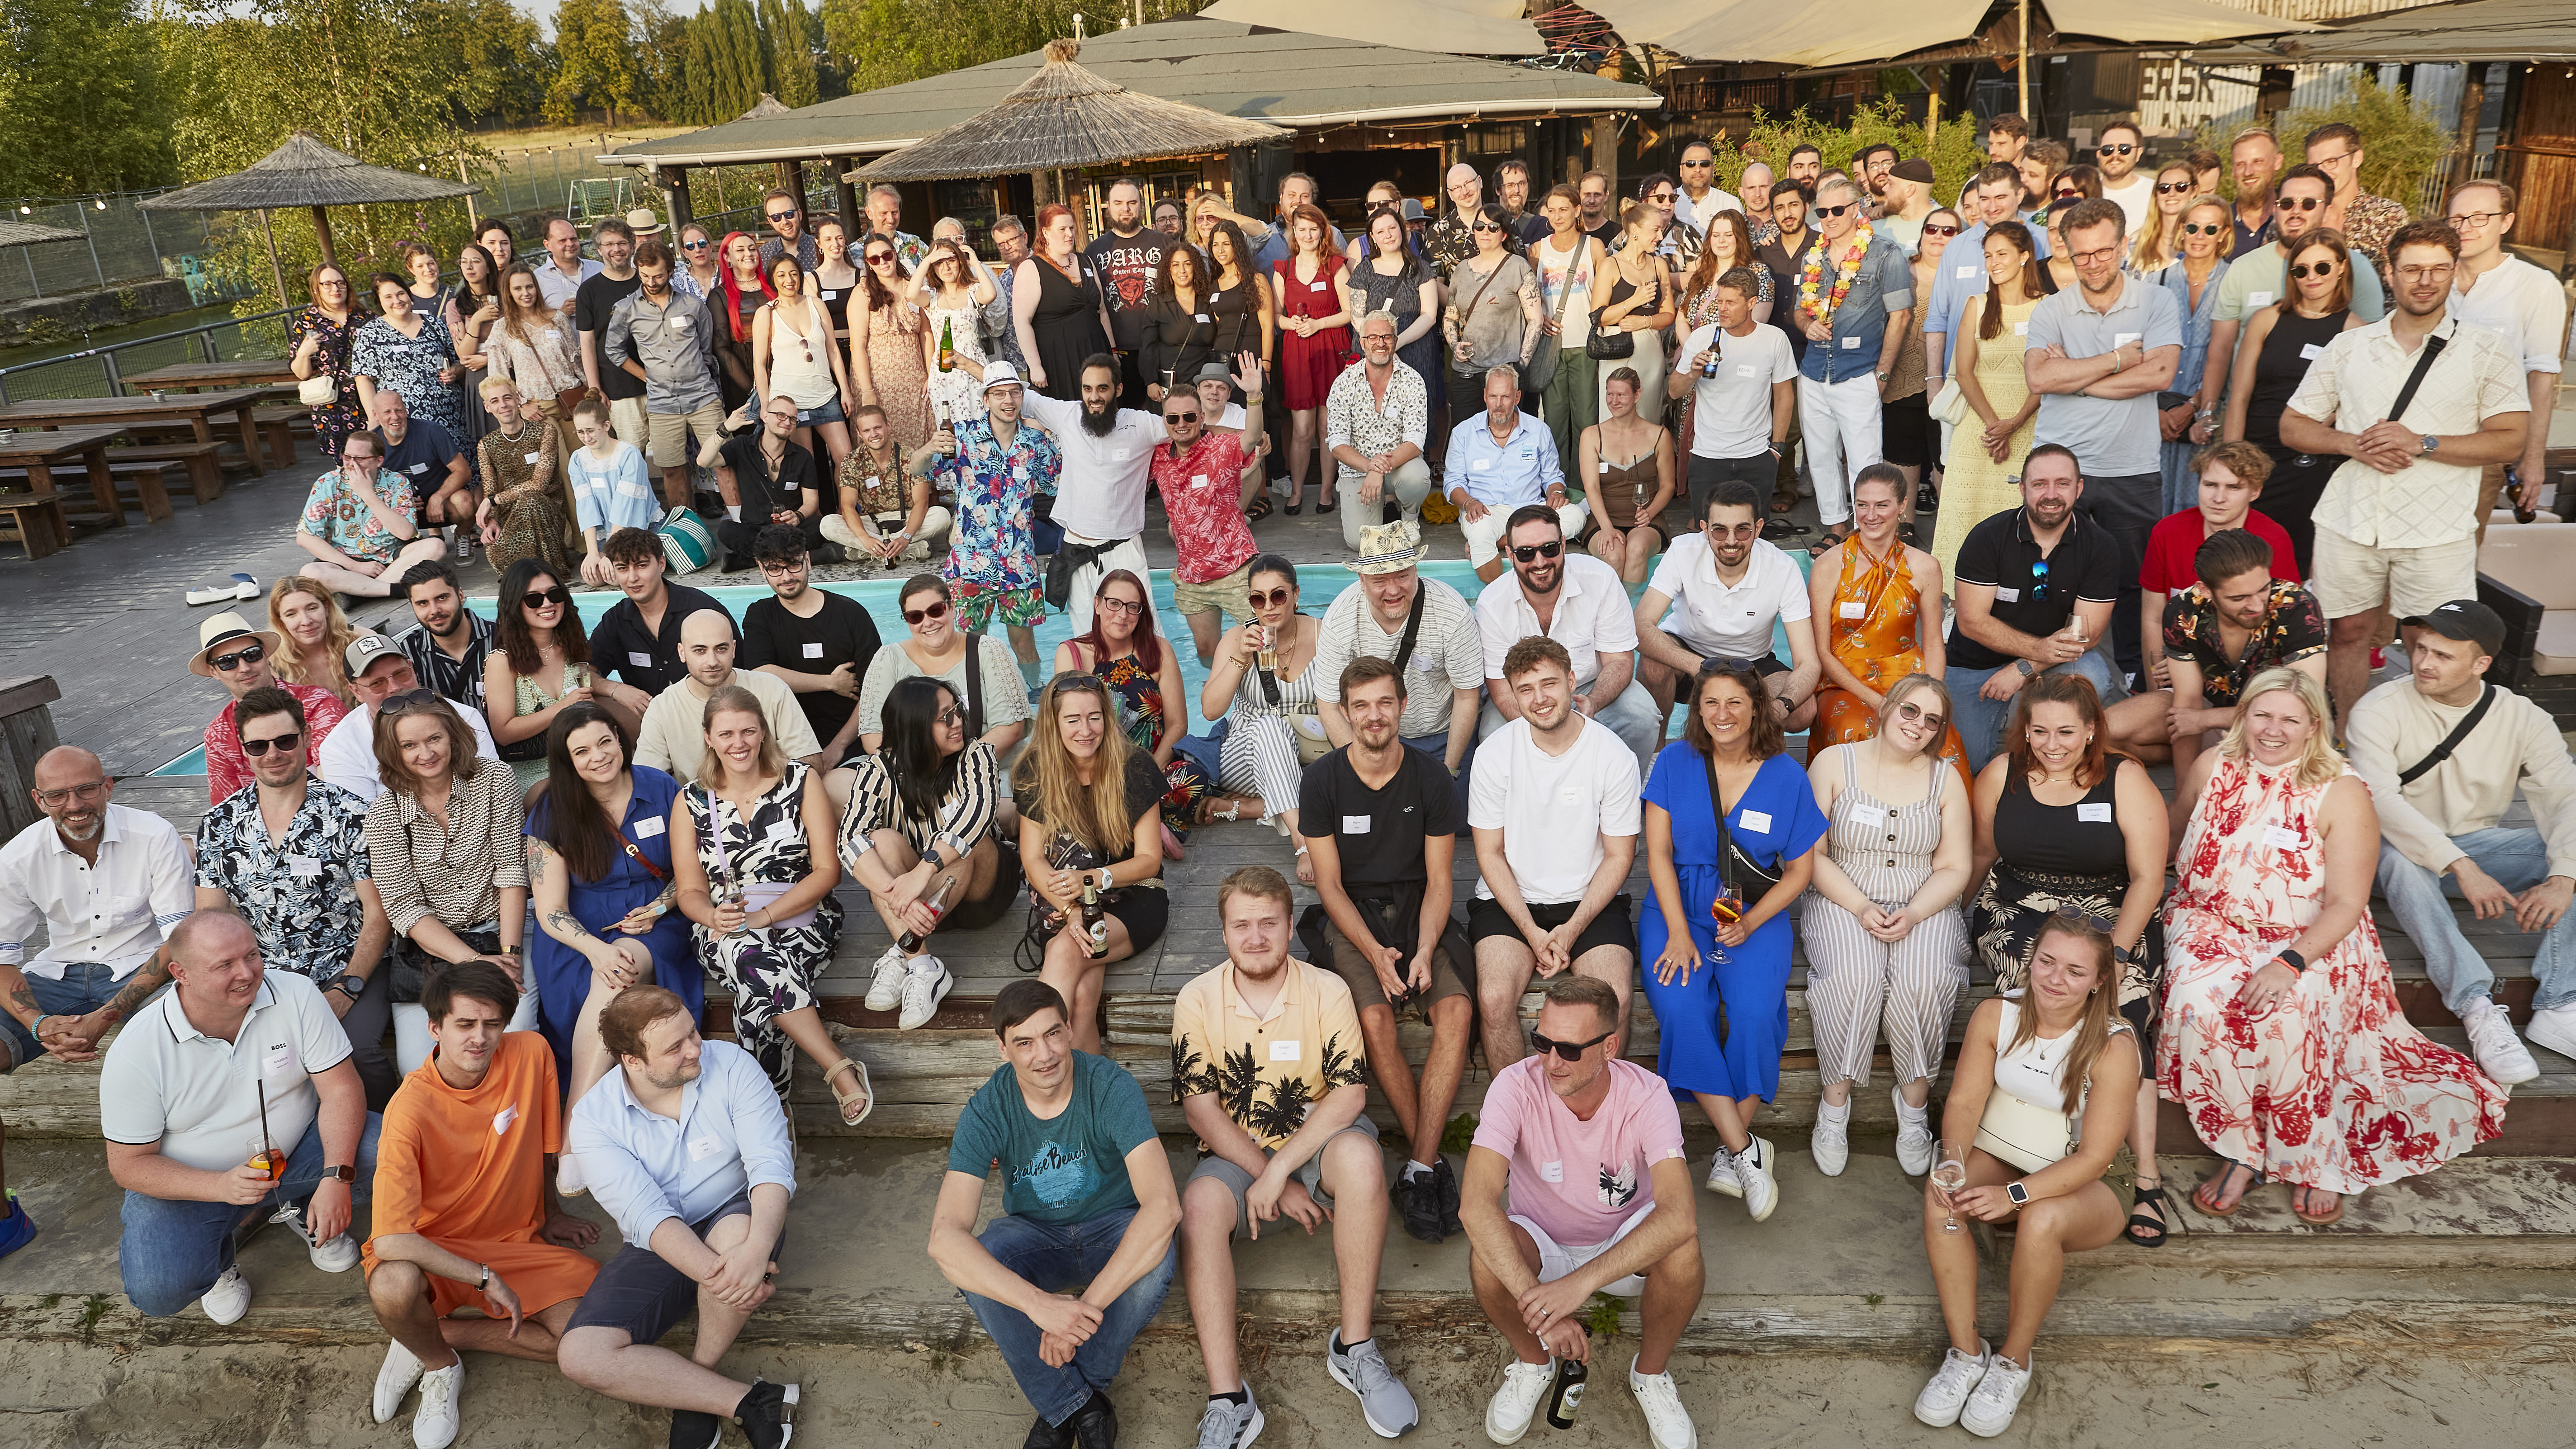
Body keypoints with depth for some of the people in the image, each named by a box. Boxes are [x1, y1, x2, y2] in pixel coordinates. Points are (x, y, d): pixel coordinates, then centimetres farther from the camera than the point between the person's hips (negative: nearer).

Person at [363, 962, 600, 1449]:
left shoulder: (531, 1053, -13)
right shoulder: (412, 1108, -24)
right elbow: (390, 1240, -29)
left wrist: (551, 1213, 16)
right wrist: (485, 1279, -26)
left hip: (519, 1239, 3)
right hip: (434, 1246, -3)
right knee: (393, 1287, -38)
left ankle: (434, 1333, 0)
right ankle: (441, 1364, -3)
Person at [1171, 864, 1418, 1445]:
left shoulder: (1327, 990, -7)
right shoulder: (1197, 1000, -5)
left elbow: (1350, 1094, -14)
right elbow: (1200, 1109, -7)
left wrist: (1281, 1168, -22)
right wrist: (1272, 1181, -14)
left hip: (1318, 1141, 0)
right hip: (1235, 1155, 1)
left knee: (1360, 1154, -34)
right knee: (1199, 1205, -31)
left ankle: (1355, 1346, -22)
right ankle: (1228, 1397, -31)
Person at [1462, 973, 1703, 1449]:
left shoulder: (1646, 1096, -25)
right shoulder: (1516, 1087, -25)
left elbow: (1679, 1216, -38)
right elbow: (1475, 1204, -36)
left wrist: (1581, 1283, -48)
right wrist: (1537, 1301, -47)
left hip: (1626, 1249, 0)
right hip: (1542, 1246, 0)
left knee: (1682, 1251, -32)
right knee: (1488, 1255, -32)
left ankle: (1650, 1372, -1)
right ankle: (1532, 1363, 1)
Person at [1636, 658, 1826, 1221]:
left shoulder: (1785, 776, 1)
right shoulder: (1675, 762, 2)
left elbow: (1801, 870, 5)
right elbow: (1658, 853, 1)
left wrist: (1749, 923, -11)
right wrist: (1678, 932, -11)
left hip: (1756, 915, 0)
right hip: (1677, 907, 1)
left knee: (1754, 1012, -27)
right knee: (1681, 1010, -26)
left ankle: (1731, 1155, -15)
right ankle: (1747, 1150, -20)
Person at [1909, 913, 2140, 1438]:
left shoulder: (2114, 1046, -18)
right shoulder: (1996, 1015, -7)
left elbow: (2094, 1156, -20)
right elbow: (1964, 1101, -8)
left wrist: (2015, 1195, -31)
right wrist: (1953, 1163, -29)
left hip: (2076, 1187, -3)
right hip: (2000, 1160, 3)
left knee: (2041, 1219, -36)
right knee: (1941, 1192, -29)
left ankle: (2014, 1360, -11)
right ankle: (1965, 1351, -17)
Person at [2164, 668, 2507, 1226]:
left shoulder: (2342, 793, -7)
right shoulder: (2212, 768, 1)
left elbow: (2346, 903, -12)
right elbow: (2172, 837, 18)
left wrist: (2291, 963, -27)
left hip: (2310, 940, -2)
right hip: (2212, 924, 2)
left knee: (2289, 1011, -34)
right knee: (2200, 1000, -31)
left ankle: (2313, 1163, -14)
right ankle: (2242, 1152, -18)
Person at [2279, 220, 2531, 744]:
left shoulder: (2488, 353, 4)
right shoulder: (2348, 347, 10)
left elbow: (2510, 441, -3)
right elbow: (2293, 426, 10)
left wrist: (2422, 444, -15)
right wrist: (2353, 444, -9)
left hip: (2437, 529, -2)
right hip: (2350, 519, 2)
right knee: (2349, 632, 9)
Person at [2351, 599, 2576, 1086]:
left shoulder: (2522, 718, -4)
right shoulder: (2380, 710, -14)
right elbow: (2379, 798, -27)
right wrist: (2461, 868, -36)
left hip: (2481, 843, 4)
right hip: (2409, 845, -4)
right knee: (2399, 858, -38)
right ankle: (2479, 1009, -40)